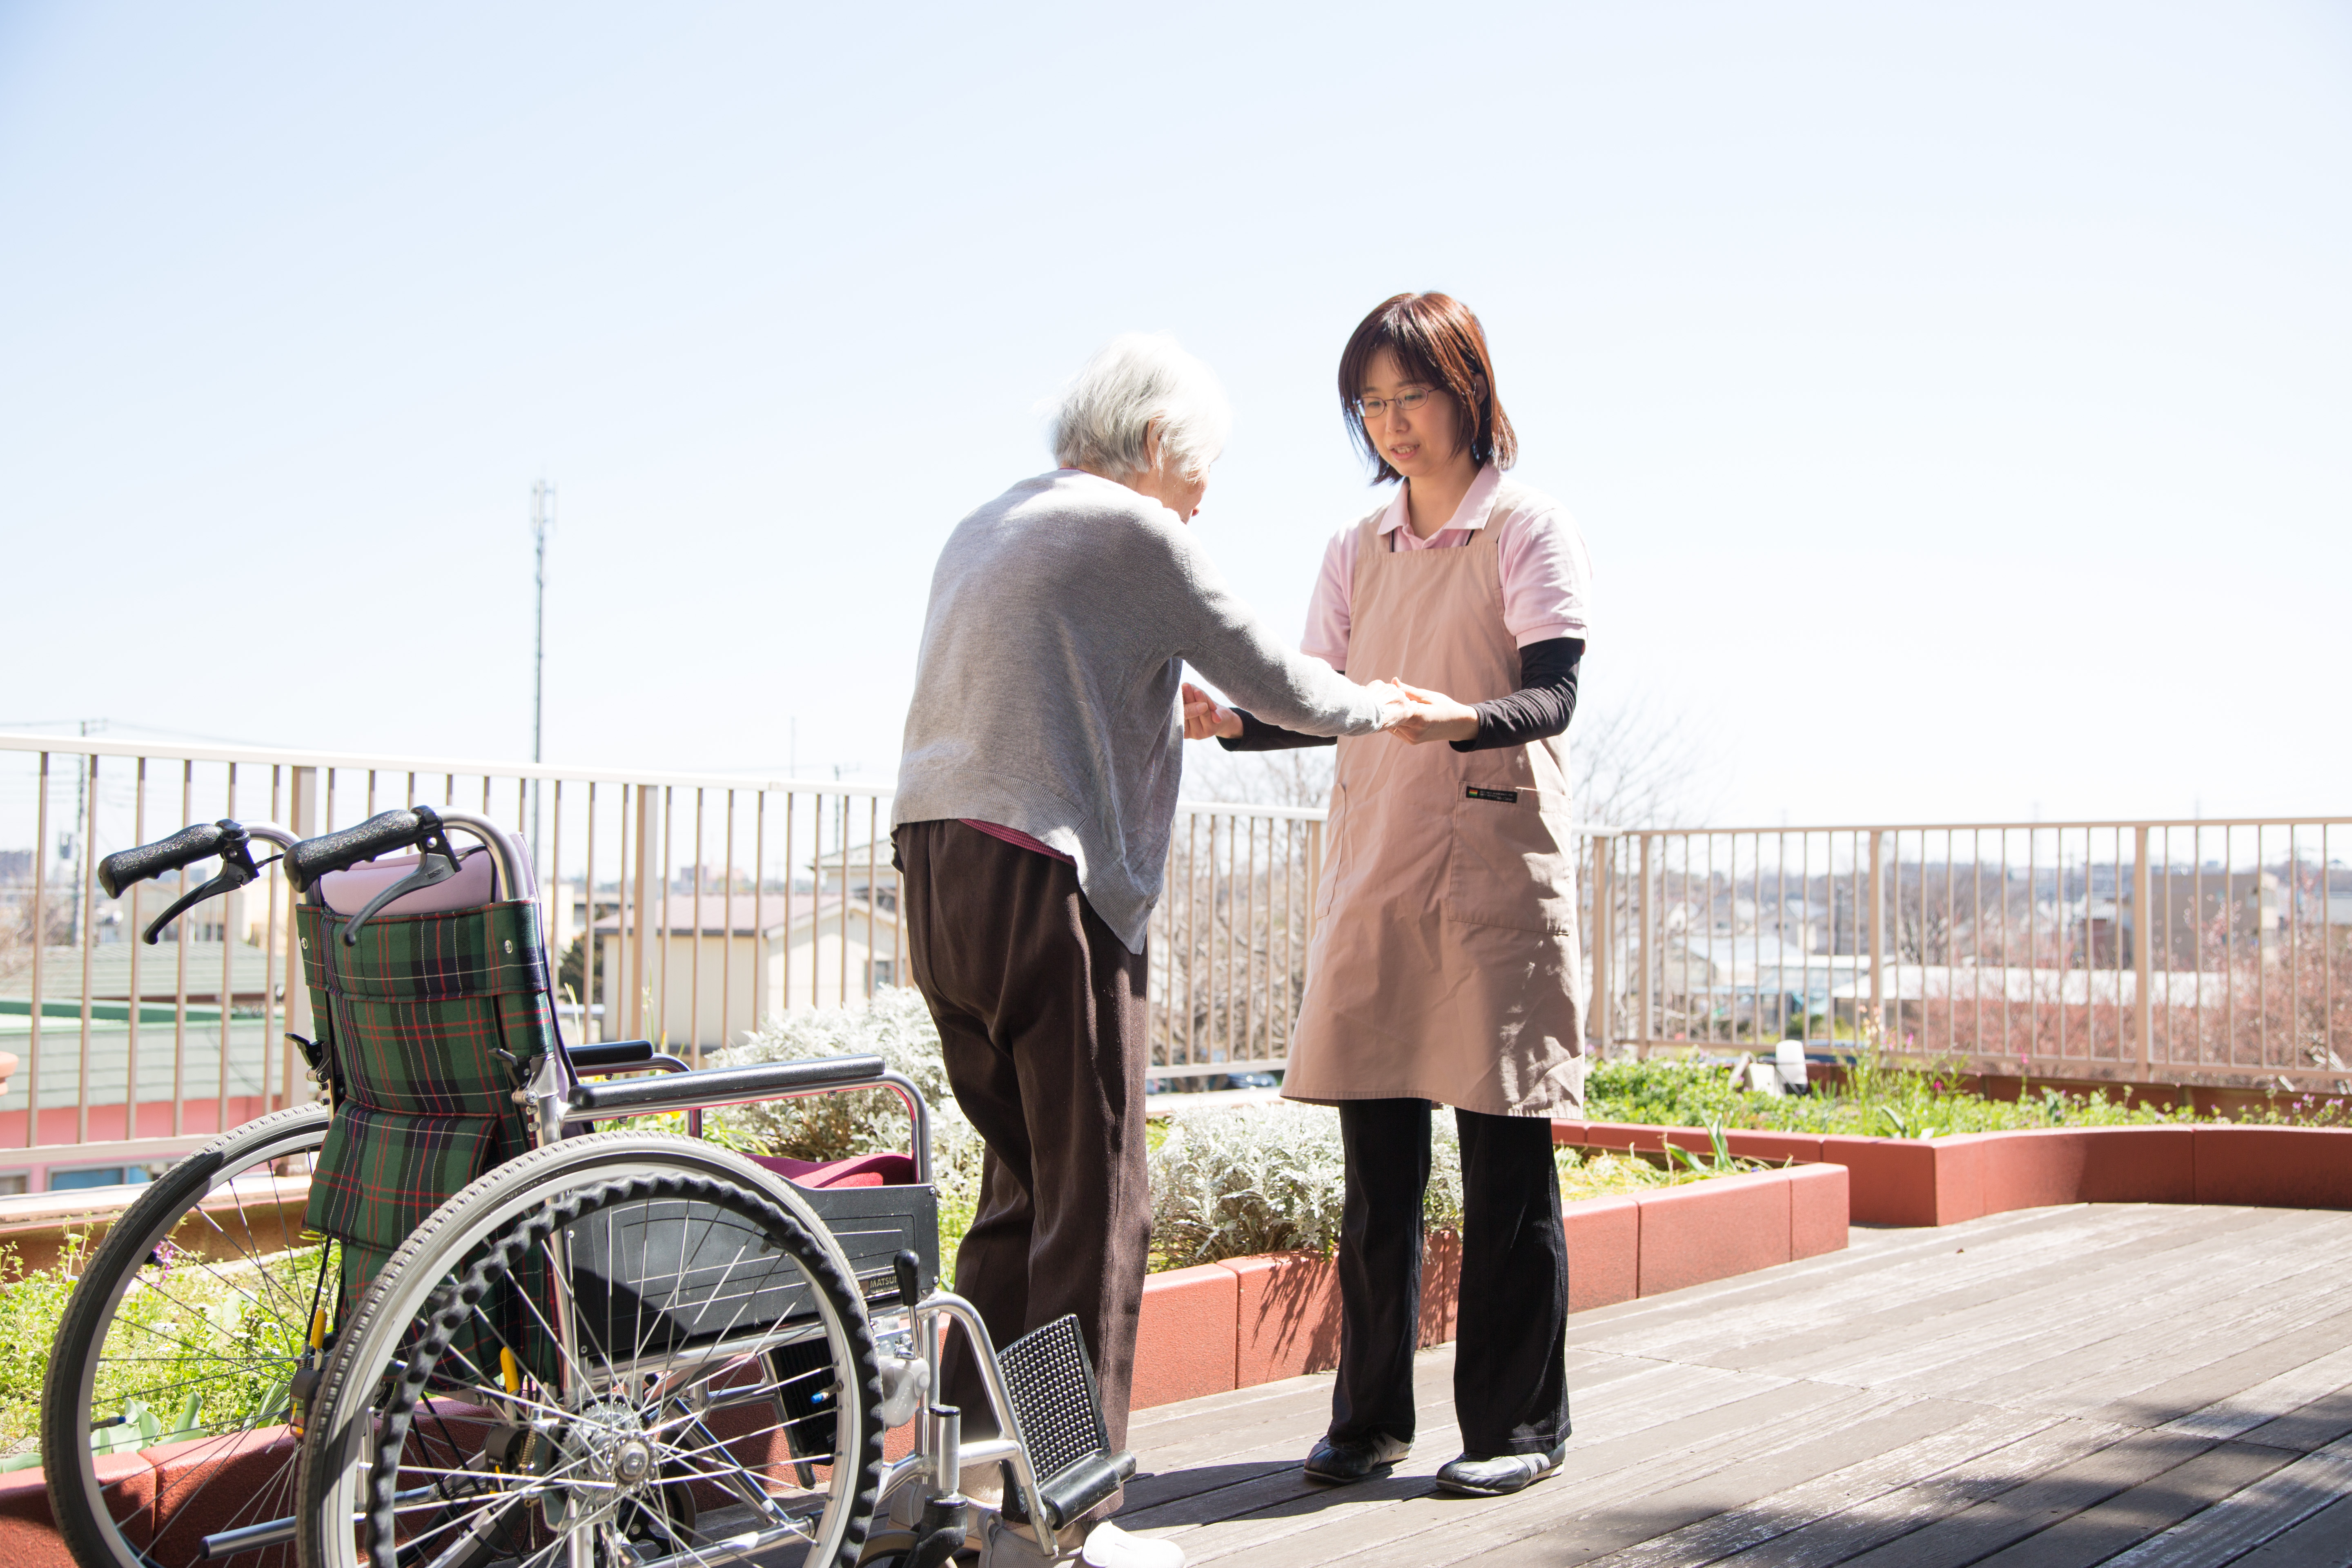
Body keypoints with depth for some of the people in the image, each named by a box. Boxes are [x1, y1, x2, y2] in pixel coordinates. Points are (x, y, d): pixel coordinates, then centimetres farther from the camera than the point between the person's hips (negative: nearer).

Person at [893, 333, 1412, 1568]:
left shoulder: (983, 529, 21)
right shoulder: (1135, 533, -3)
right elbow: (1277, 685, 0)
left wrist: (1172, 714, 42)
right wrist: (1383, 709, 19)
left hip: (938, 871, 8)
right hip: (1047, 878, -8)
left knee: (1022, 1179, 16)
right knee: (1093, 1204, -1)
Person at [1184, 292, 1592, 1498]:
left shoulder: (1530, 530, 0)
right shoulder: (1356, 550, 16)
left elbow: (1553, 697, -12)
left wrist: (1460, 719, -32)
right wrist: (1232, 721, -8)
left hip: (1496, 864, -5)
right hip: (1372, 867, 5)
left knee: (1504, 1156, -1)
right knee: (1376, 1159, 6)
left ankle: (1519, 1421, 10)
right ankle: (1371, 1413, 17)